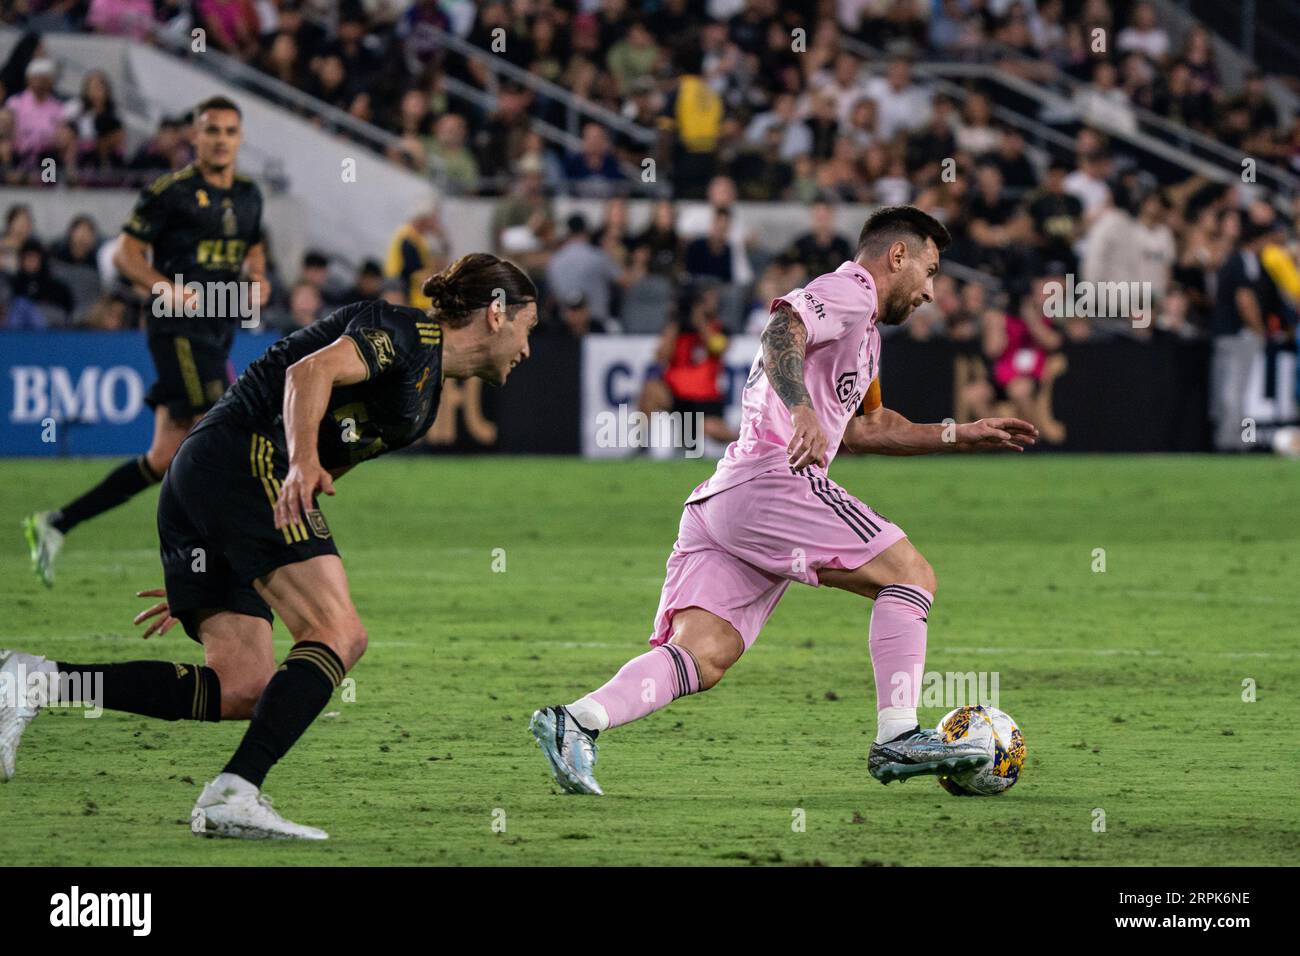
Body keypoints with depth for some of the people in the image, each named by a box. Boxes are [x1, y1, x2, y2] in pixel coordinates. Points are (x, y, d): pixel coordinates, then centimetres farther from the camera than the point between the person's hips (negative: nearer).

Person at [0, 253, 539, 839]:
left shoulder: (424, 395, 27)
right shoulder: (407, 332, -1)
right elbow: (311, 371, -18)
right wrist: (303, 462, -35)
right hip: (245, 455, -10)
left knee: (242, 690, -3)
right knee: (339, 635, -18)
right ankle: (233, 794, -30)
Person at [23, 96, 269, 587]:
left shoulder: (249, 195, 14)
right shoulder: (170, 192, -7)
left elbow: (253, 251, 29)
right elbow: (126, 254, -5)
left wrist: (257, 278, 6)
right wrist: (168, 289, -21)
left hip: (217, 336, 8)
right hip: (178, 331, -8)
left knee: (164, 459, 6)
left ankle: (56, 523, 12)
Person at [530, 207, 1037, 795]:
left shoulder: (863, 329, 34)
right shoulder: (848, 290, 1)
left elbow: (864, 426, 46)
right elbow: (781, 331, -19)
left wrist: (959, 436, 43)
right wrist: (802, 410, -35)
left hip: (717, 503, 10)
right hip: (770, 482, -10)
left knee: (700, 660, -6)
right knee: (910, 574, -4)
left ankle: (577, 721, -23)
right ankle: (897, 738, -8)